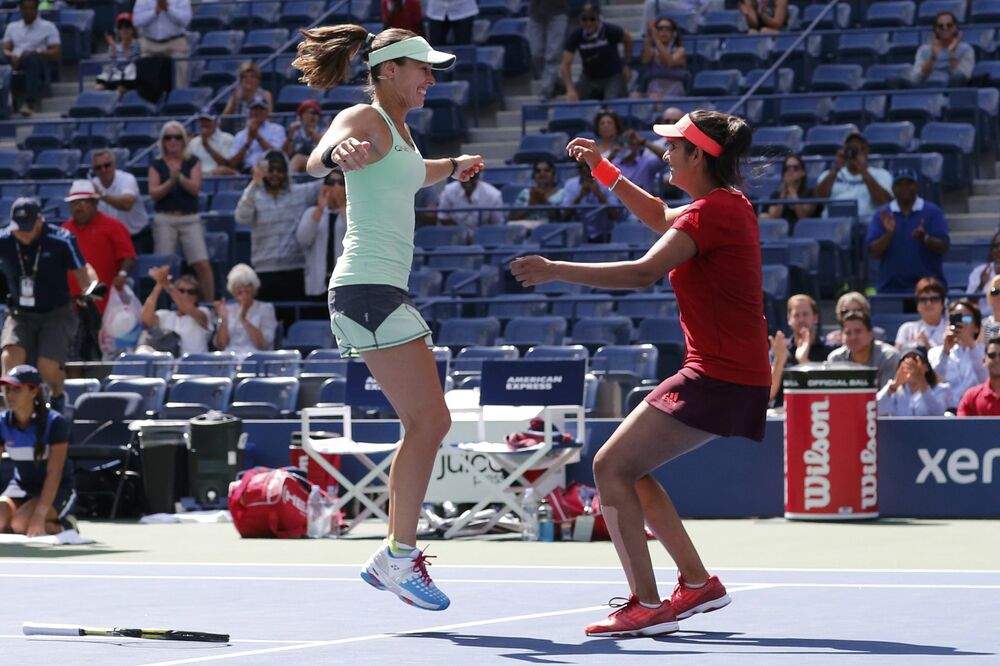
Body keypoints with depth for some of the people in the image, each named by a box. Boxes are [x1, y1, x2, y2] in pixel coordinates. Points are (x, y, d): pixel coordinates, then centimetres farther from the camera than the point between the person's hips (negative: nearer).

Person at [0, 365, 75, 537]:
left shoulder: (54, 422, -20)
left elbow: (54, 473, -24)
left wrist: (39, 515, -33)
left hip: (56, 491, -5)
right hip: (20, 487, 5)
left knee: (20, 523, -31)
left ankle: (62, 526, -2)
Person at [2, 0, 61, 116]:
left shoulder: (48, 27, 17)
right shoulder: (11, 27, 26)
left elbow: (57, 53, 6)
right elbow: (5, 50, 15)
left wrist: (38, 53, -11)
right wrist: (11, 56, -9)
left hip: (38, 64, -3)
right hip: (15, 63, 3)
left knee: (33, 58, -41)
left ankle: (30, 101, -55)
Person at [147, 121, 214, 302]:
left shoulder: (193, 162, 8)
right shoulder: (157, 165, 8)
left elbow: (195, 188, -4)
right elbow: (154, 193, -3)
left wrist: (180, 176, -20)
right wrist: (171, 180, -18)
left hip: (190, 219, 0)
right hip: (165, 220, 0)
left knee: (203, 265, -9)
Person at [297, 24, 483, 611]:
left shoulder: (400, 130, 19)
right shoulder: (364, 119, -9)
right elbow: (316, 162, -31)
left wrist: (453, 167, 56)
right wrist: (337, 153, -53)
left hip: (387, 292, 10)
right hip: (368, 290, -10)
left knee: (428, 423, 11)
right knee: (429, 420, -13)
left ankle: (393, 557, 14)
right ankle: (400, 556, -11)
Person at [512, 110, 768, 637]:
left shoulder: (712, 211, -16)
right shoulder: (729, 204, 14)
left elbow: (645, 272, -28)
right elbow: (661, 218, 35)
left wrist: (557, 271, -25)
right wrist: (603, 170, 30)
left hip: (717, 380, -10)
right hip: (739, 376, 10)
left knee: (611, 467, -10)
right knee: (629, 470, 17)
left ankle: (647, 605, -13)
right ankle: (697, 582, 19)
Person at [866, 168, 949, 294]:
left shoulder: (933, 212, 4)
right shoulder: (882, 215, 8)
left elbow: (943, 247, -3)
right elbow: (874, 252, 1)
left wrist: (925, 238, -22)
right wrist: (888, 234, -16)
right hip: (891, 288, 1)